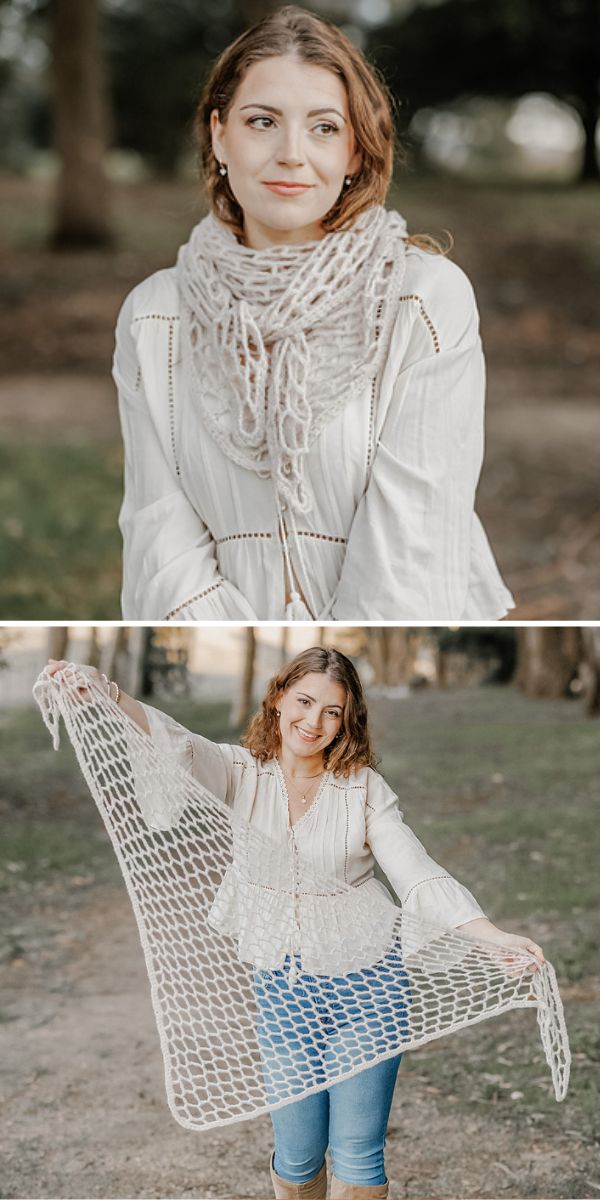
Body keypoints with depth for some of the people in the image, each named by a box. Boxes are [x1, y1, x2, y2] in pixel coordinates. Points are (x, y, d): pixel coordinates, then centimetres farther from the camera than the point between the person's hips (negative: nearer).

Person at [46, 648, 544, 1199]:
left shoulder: (365, 788, -3)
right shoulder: (242, 772, -1)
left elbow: (420, 876, -9)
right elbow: (174, 744, -20)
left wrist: (496, 937, -25)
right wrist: (106, 692, -40)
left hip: (365, 982, -2)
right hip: (282, 983, 2)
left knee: (357, 1155, -1)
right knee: (297, 1153, 8)